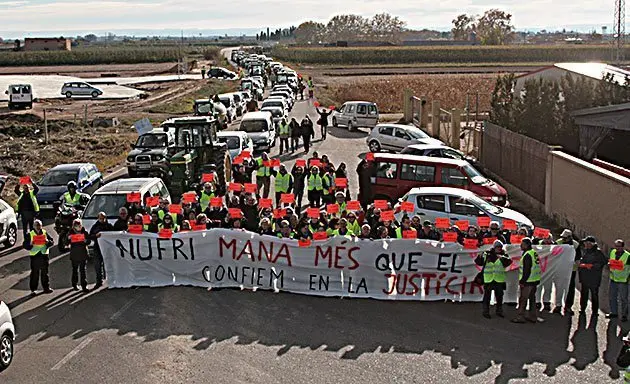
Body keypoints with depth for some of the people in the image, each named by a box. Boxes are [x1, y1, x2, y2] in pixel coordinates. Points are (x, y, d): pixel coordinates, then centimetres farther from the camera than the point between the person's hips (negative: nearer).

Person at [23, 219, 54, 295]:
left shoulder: (45, 233, 6)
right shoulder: (30, 234, 0)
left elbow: (52, 241, 9)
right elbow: (25, 245, -1)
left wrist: (48, 242, -12)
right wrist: (30, 245, -20)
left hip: (44, 255, 2)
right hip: (34, 255, -2)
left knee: (45, 272, 9)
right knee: (34, 273, 1)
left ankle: (46, 287, 18)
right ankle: (33, 289, 8)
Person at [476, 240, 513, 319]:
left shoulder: (503, 255, 4)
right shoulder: (486, 254, 1)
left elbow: (509, 261, -14)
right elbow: (478, 262, 1)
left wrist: (502, 258, -30)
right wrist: (480, 257, -19)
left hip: (499, 280, 2)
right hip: (488, 279, -2)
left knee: (499, 296, 11)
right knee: (487, 296, -1)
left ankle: (499, 311, 25)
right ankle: (485, 311, 8)